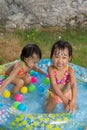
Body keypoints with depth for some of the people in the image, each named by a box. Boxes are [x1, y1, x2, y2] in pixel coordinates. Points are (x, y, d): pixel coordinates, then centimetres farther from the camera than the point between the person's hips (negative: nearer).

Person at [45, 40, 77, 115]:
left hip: (67, 93, 0)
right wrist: (64, 99, -47)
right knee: (48, 110, 11)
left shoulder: (70, 70, -28)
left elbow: (73, 85, -39)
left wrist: (73, 100, -54)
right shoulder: (51, 69, -30)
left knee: (70, 109, 3)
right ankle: (48, 100, 42)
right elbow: (54, 85, -37)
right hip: (54, 94, 0)